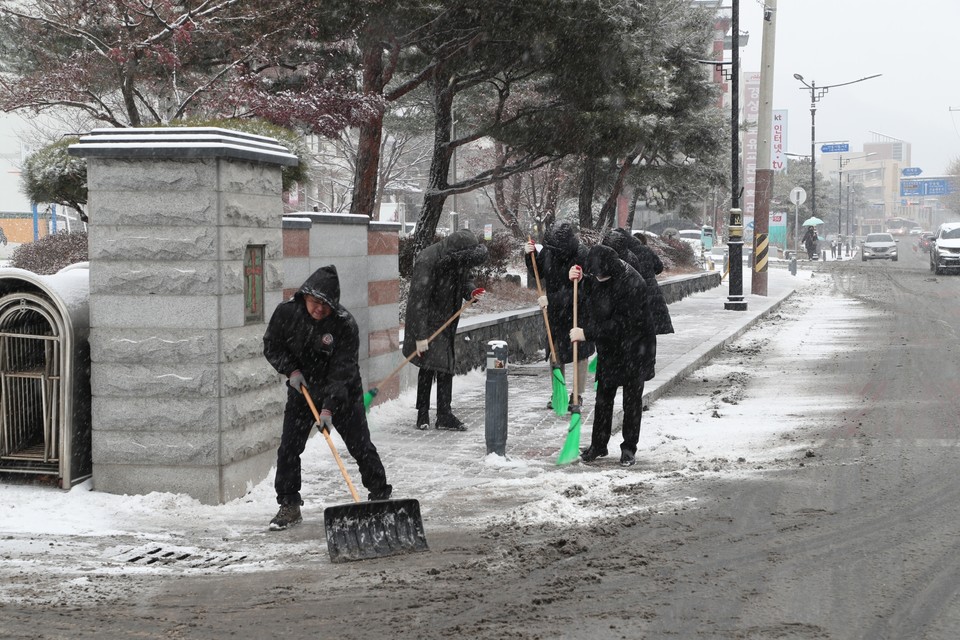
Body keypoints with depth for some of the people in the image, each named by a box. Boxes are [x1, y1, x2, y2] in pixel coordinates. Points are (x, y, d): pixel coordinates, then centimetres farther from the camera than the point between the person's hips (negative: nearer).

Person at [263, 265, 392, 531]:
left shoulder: (345, 324, -24)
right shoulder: (286, 312, -14)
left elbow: (342, 370, -27)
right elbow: (271, 346, 0)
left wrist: (329, 408, -34)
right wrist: (291, 370, -16)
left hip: (343, 393, -3)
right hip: (302, 389, 3)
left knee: (361, 446, -1)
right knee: (288, 448, -2)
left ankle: (381, 496, 15)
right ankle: (289, 505, 9)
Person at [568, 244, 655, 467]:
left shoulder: (632, 284, -29)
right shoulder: (596, 275, -5)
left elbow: (620, 325, -27)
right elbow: (587, 302, 13)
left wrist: (586, 333, -21)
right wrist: (577, 280, -7)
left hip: (633, 349, -6)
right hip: (608, 346, 6)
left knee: (632, 399, 4)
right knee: (603, 396, 11)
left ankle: (629, 449, 15)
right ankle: (598, 445, 22)